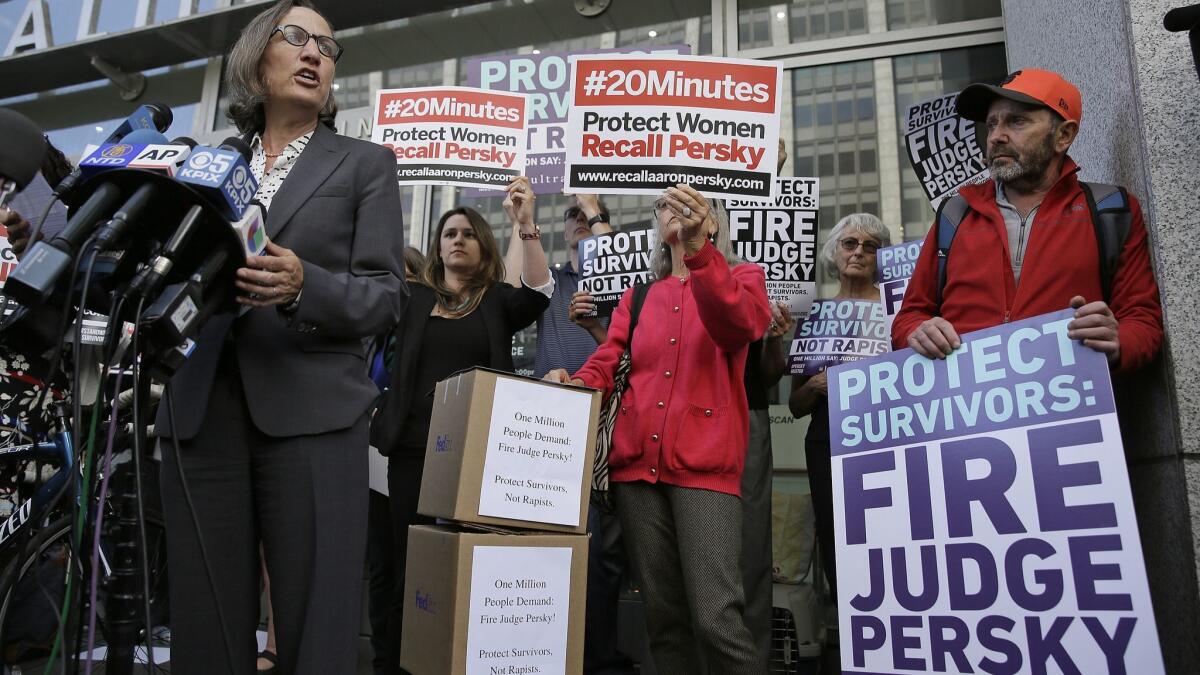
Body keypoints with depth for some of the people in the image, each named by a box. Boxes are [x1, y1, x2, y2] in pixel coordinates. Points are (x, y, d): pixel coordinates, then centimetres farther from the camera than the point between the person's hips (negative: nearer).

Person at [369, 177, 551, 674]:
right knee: (409, 555, 2)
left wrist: (526, 225, -20)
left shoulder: (498, 301, 10)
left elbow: (537, 293, -8)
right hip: (414, 445, 1)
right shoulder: (414, 298, 14)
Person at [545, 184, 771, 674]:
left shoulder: (741, 277, 8)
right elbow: (605, 364, 12)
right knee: (663, 616, 9)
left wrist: (698, 249, -30)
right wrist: (574, 383, -10)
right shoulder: (638, 296, 19)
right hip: (637, 462, 4)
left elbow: (740, 325, -16)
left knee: (715, 619, -14)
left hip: (704, 463, -4)